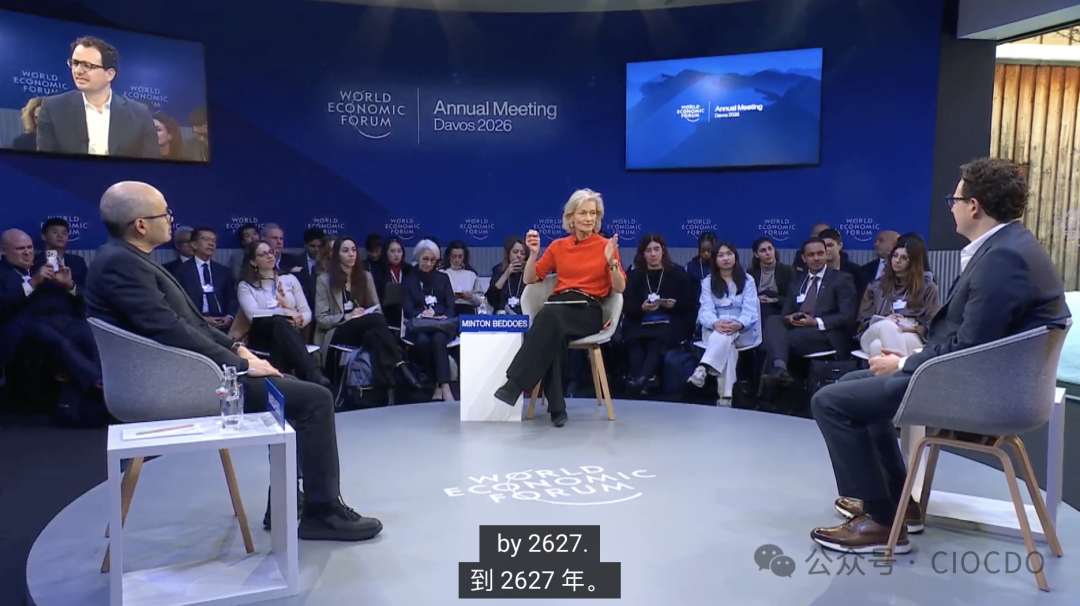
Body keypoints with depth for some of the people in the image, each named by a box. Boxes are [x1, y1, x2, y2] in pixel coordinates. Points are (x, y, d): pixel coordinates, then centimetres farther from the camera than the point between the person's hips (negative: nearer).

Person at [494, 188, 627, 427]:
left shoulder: (606, 246, 7)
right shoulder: (558, 246, 14)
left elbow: (620, 287, -1)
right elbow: (530, 279, 14)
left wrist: (611, 262, -17)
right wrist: (534, 253, -2)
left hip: (589, 310, -2)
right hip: (558, 306, 2)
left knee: (550, 316, -37)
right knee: (554, 336, -37)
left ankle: (515, 383, -40)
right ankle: (557, 407, -32)